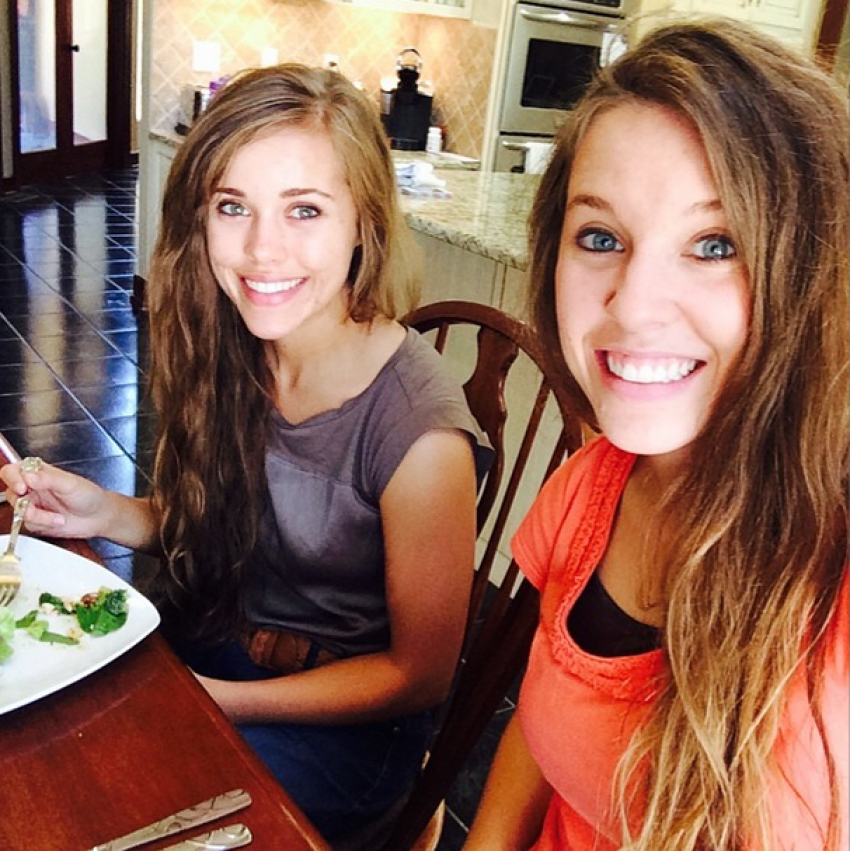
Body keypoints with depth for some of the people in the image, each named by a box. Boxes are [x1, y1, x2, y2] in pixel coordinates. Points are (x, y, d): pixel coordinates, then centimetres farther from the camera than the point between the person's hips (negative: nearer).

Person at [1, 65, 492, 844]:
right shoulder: (224, 349, -9)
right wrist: (106, 513, -12)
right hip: (207, 634, 5)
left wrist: (206, 696, -17)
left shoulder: (419, 431, -26)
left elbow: (418, 675, -15)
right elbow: (211, 518, 7)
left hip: (343, 715, -5)